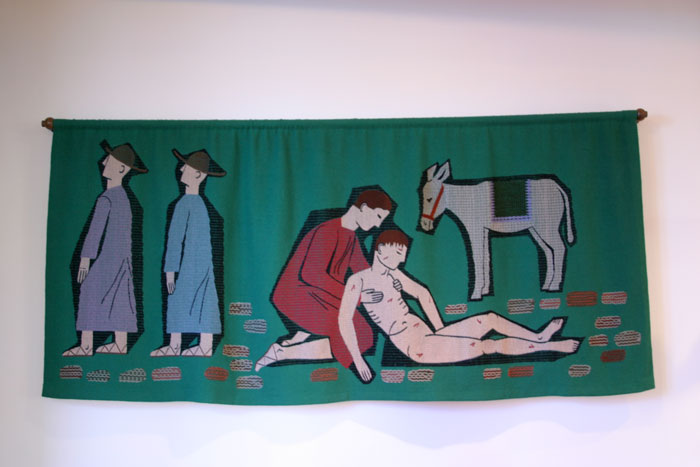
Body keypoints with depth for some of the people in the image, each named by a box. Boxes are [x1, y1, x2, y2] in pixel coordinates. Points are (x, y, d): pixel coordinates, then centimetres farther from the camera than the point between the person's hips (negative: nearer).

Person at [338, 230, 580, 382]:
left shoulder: (392, 274, 9)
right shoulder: (359, 280, -14)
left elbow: (422, 293, 20)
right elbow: (344, 319, -20)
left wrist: (440, 330, 13)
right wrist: (358, 360, -22)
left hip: (429, 335, 8)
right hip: (417, 348, -8)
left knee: (491, 319, 7)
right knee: (489, 346, -10)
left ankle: (539, 337, 25)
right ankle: (549, 345, 3)